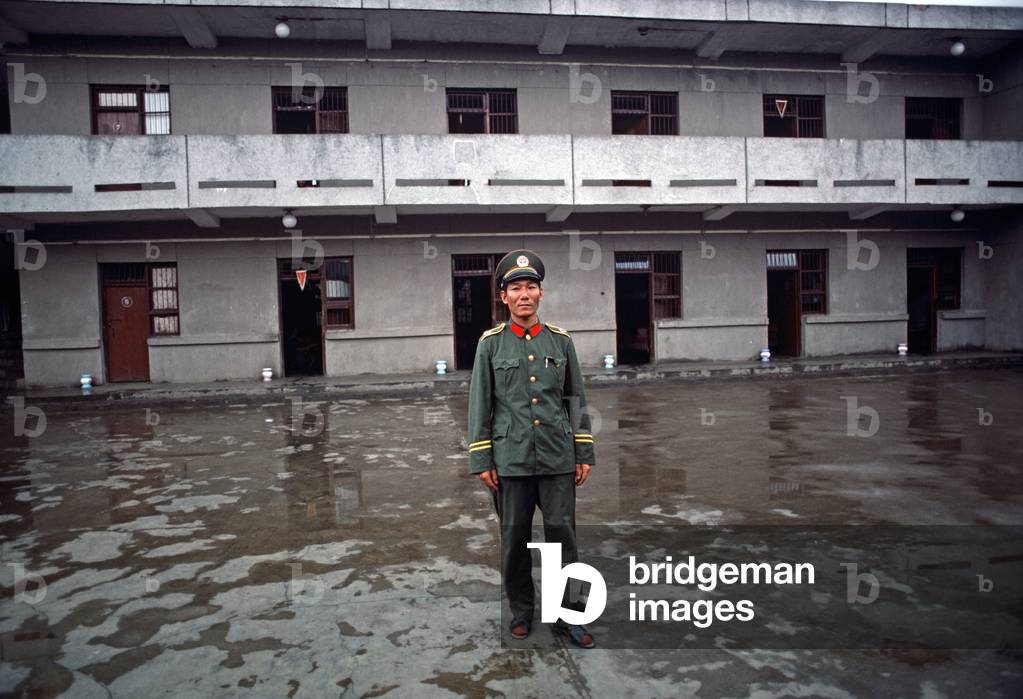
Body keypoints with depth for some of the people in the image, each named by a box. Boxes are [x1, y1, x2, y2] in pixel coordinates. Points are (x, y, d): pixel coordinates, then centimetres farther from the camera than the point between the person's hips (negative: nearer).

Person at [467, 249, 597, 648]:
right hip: (511, 461, -1)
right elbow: (480, 405, 1)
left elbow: (576, 400, 9)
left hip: (558, 460, 1)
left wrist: (584, 454, 5)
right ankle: (521, 610, 28)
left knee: (562, 534, 4)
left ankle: (565, 615, 18)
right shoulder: (490, 343, 1)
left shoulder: (561, 341, 5)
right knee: (515, 538, 9)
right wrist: (481, 461, -2)